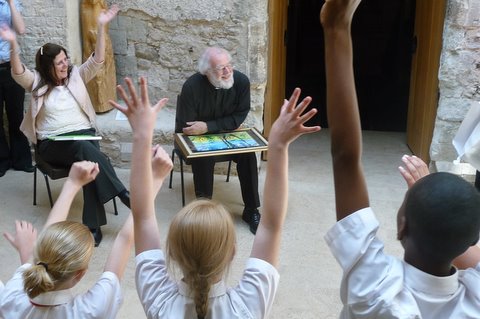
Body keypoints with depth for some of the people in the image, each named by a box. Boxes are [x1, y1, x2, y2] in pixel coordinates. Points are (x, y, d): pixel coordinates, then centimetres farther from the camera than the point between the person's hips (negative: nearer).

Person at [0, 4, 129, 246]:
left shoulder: (77, 76, 12)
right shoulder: (37, 82, 5)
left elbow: (97, 60, 0)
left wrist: (101, 27, -10)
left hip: (83, 134, 3)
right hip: (52, 144, -2)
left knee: (89, 162, -32)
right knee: (87, 151, -35)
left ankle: (93, 225, -31)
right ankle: (122, 194, -32)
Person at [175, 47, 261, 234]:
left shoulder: (241, 81, -18)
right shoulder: (192, 87, -26)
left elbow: (239, 118, -13)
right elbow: (185, 128, -21)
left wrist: (208, 127, -25)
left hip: (226, 133, 3)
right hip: (195, 138, -3)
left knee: (248, 154, -21)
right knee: (204, 158, -32)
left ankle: (251, 211, -7)